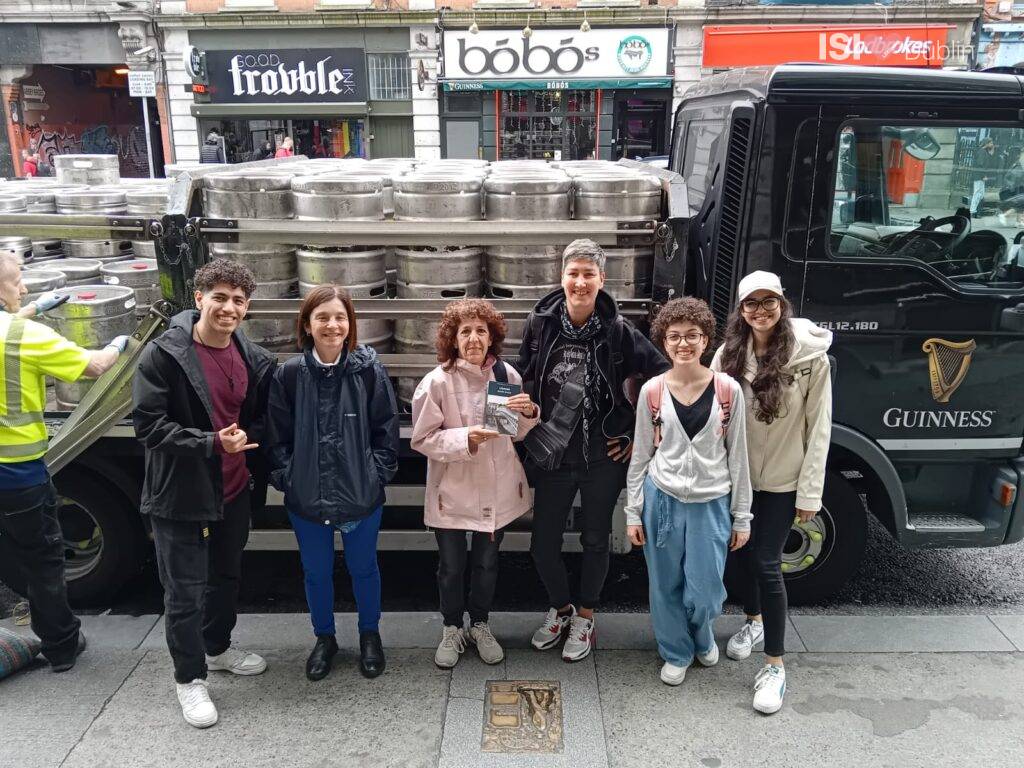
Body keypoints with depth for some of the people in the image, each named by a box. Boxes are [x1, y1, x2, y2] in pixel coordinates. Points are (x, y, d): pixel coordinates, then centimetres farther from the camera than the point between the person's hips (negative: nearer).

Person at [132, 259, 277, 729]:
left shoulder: (255, 359, -1)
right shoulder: (163, 354, -16)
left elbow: (263, 417, 10)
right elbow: (149, 426, -19)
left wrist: (246, 436, -11)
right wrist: (213, 442, -25)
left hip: (233, 491, 6)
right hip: (179, 495, -5)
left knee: (226, 577, 23)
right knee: (185, 592, 5)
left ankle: (218, 648, 46)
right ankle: (190, 677, 26)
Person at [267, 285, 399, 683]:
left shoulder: (369, 371, -11)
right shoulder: (288, 375, -8)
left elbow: (385, 430, -4)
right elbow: (279, 435, -1)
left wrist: (376, 473, -8)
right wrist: (287, 478, -7)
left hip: (361, 496, -1)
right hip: (306, 497, 1)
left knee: (363, 568, 18)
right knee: (316, 572, 19)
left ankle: (369, 634, 43)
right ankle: (324, 638, 43)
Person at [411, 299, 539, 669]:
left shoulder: (506, 374, -5)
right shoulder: (438, 381, -16)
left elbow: (517, 433, 7)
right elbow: (422, 438, -13)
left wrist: (528, 413, -15)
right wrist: (466, 438, -26)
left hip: (496, 489, 3)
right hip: (452, 490, -3)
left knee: (487, 563, 19)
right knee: (451, 566, 14)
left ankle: (480, 626, 42)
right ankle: (452, 629, 38)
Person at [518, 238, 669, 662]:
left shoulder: (618, 331, -11)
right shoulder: (540, 322, -5)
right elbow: (524, 378, 7)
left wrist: (639, 435, -5)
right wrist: (528, 430, 2)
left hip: (603, 457, -1)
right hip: (551, 454, 2)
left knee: (595, 540, 14)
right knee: (543, 543, 9)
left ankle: (584, 617, 37)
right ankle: (559, 608, 38)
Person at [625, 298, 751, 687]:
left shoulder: (728, 390, -5)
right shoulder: (652, 391, -3)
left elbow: (737, 456, 0)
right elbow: (641, 455, 3)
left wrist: (742, 516, 1)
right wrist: (633, 512, 2)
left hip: (712, 503, -1)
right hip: (662, 499, 1)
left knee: (705, 591, 4)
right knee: (666, 586, 10)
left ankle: (702, 636, 38)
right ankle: (676, 652, 34)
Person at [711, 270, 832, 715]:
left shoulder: (810, 356, -12)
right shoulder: (728, 355, -3)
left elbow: (819, 427, -10)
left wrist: (810, 492, -11)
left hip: (782, 479, -4)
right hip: (737, 475, 4)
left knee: (767, 563, -6)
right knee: (743, 552, 17)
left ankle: (775, 666, 8)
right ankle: (753, 621, 44)